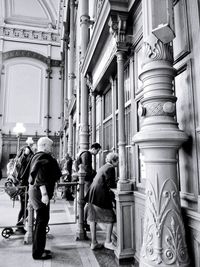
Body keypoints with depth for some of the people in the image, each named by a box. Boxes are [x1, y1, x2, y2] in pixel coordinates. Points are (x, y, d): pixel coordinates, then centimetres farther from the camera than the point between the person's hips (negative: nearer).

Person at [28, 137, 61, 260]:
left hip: (36, 191, 11)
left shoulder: (37, 156, 15)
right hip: (41, 192, -11)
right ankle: (38, 252, 11)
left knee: (41, 221, 18)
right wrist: (44, 194, -28)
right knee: (42, 221, -1)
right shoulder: (44, 157, -16)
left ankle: (38, 249, 30)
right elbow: (40, 178, -25)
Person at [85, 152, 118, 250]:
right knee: (110, 218, 4)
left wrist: (115, 182, 17)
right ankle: (108, 242, 11)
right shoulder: (110, 168, -10)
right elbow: (111, 185, -14)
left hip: (92, 195, 9)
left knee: (93, 219, 12)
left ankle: (94, 243, 22)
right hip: (101, 197, -9)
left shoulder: (103, 167, 18)